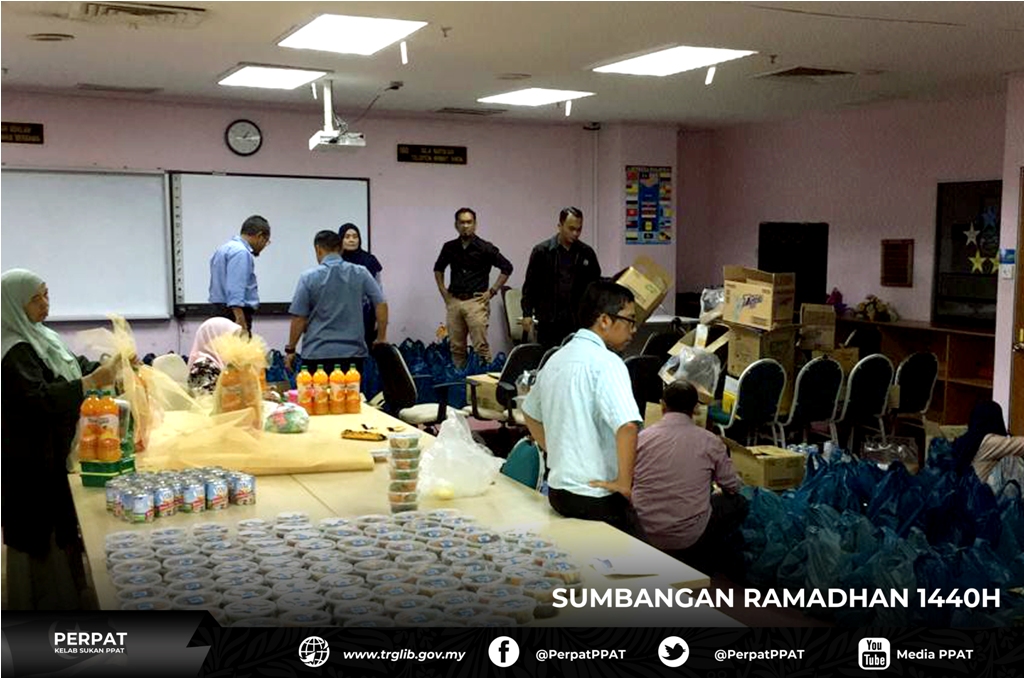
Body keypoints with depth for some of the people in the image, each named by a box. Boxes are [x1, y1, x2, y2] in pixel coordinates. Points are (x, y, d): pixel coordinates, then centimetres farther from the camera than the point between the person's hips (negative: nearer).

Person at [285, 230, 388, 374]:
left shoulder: (309, 277, -4)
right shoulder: (360, 273, 3)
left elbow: (299, 318, -2)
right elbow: (381, 305, 1)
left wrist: (290, 350, 7)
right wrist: (381, 338, 11)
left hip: (318, 353, -2)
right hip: (353, 353, 2)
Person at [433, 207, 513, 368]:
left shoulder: (484, 248, -4)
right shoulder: (449, 247, 9)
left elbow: (507, 268, -1)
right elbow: (438, 268, 25)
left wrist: (492, 291, -4)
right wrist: (443, 291, 15)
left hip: (476, 302, -4)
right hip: (454, 302, 4)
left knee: (481, 347, -8)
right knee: (456, 347, 7)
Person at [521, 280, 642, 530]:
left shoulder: (557, 359, 9)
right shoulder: (606, 362, -17)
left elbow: (531, 415, 23)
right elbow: (627, 425, -31)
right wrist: (624, 483, -21)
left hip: (557, 488, 8)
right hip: (595, 496, -8)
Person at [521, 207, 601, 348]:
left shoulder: (586, 253, 5)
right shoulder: (542, 251, 0)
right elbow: (530, 285, 2)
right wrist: (527, 314, -3)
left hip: (578, 320, 2)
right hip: (549, 320, -1)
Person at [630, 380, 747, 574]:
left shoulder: (641, 438, -3)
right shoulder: (709, 441, -6)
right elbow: (733, 487, 4)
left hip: (645, 533, 3)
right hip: (690, 536, -2)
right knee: (739, 503, 21)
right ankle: (697, 559, 15)